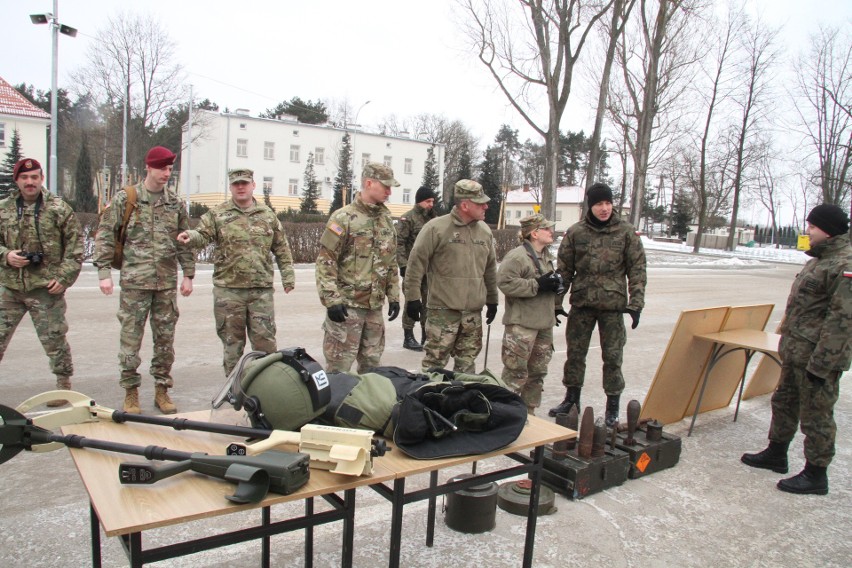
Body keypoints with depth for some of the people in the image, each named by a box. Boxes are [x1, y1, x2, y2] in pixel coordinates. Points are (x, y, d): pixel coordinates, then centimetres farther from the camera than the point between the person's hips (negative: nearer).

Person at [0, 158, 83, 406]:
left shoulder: (59, 209, -1)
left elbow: (75, 246, -2)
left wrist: (64, 277, -9)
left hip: (46, 288, -3)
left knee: (54, 339, 3)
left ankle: (64, 384, 17)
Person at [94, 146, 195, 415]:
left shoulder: (175, 203, 10)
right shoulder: (125, 199, 1)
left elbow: (185, 241, 14)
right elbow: (104, 235, 0)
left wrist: (188, 274, 10)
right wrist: (104, 272, -6)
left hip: (167, 282, 3)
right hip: (134, 281, -3)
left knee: (165, 338, 7)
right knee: (131, 337, 1)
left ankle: (162, 389, 17)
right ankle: (130, 392, 13)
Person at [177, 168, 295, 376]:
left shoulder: (268, 215, 10)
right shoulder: (217, 214, 5)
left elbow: (282, 248, 13)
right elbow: (203, 235, -7)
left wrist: (288, 276, 9)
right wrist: (190, 236, -31)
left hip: (261, 290, 1)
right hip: (228, 290, -1)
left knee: (265, 340, 3)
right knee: (232, 342, 9)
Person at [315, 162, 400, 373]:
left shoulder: (386, 219, 12)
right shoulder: (343, 218, -9)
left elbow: (391, 262, 18)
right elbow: (325, 262, -12)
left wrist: (393, 296, 14)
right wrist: (332, 300, -17)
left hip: (375, 306, 7)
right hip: (347, 305, -6)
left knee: (371, 363, 15)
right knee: (339, 365, -1)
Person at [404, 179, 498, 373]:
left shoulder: (485, 231, 10)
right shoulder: (436, 228, -9)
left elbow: (490, 268, 19)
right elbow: (416, 262, -8)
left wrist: (492, 300, 20)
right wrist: (412, 297, -10)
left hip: (473, 311, 6)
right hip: (443, 310, -5)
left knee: (466, 364, 13)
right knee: (435, 362, -1)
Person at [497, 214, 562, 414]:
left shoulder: (547, 255, 15)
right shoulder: (517, 256, -15)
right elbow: (505, 283, -24)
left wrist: (555, 284, 6)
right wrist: (537, 285, -22)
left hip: (544, 323, 9)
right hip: (522, 324, -9)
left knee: (538, 372, 16)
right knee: (516, 372, -5)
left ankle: (528, 412, 29)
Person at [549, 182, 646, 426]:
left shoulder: (626, 232, -1)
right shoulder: (575, 232, 1)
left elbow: (637, 270, 1)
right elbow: (564, 269, 6)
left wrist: (636, 303, -7)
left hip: (613, 305, -2)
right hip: (581, 304, 2)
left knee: (612, 356, 4)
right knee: (575, 353, 11)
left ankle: (612, 407, 18)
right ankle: (572, 399, 27)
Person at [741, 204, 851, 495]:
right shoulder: (820, 259, 14)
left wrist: (821, 363, -24)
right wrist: (787, 338, 21)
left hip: (818, 357, -10)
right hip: (795, 351, 10)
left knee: (816, 416, 2)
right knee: (784, 402, 21)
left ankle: (816, 475, 16)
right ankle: (776, 454, 37)